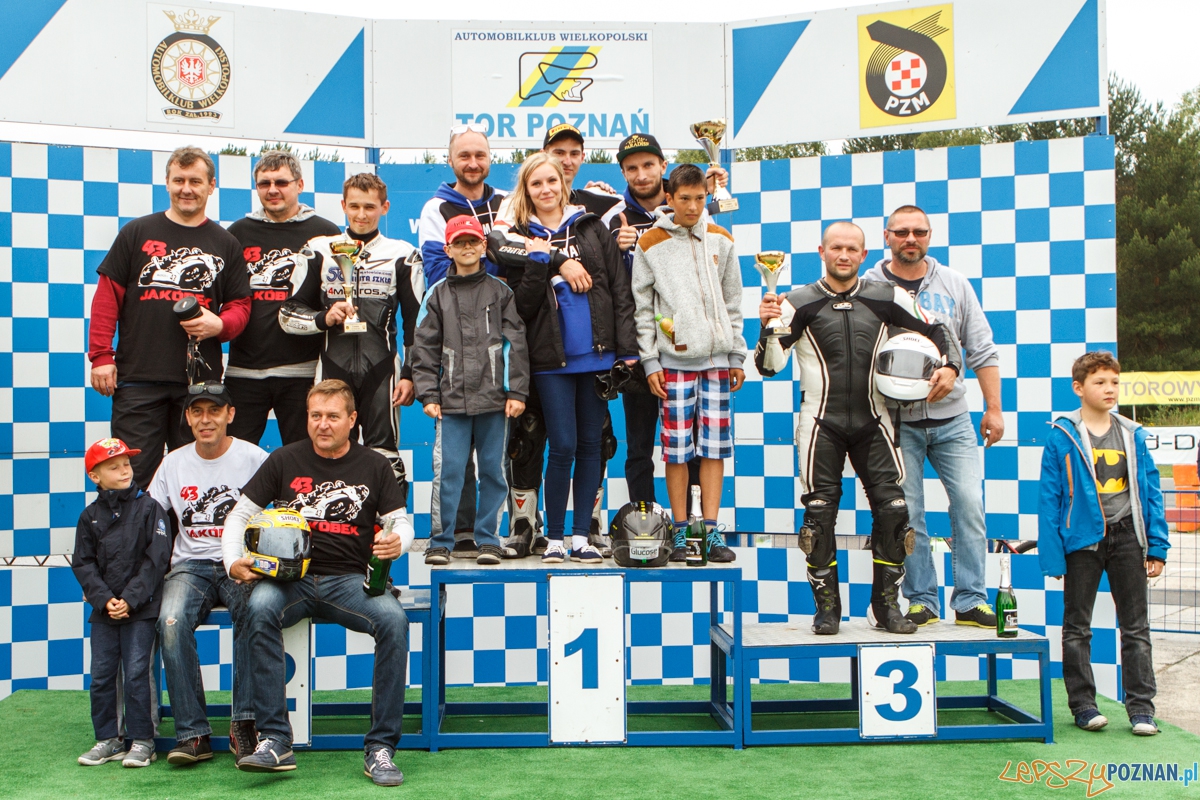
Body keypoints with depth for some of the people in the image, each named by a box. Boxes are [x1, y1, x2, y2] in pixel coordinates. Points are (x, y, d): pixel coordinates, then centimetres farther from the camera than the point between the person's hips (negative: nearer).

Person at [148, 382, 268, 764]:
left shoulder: (254, 458, 2)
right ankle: (192, 733, -21)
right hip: (190, 564, 3)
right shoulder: (173, 463, 13)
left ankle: (244, 724, -23)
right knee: (171, 621, -28)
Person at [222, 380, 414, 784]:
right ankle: (274, 741, -28)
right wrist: (233, 561, -5)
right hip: (292, 577, 0)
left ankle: (380, 748, -22)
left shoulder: (373, 465, 10)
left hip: (350, 580, 0)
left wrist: (397, 542, -12)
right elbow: (240, 514, 12)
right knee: (259, 608, -33)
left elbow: (401, 522, 12)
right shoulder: (285, 460, 10)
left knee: (393, 618, -31)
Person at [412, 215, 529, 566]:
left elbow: (515, 343, 6)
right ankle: (440, 541, 7)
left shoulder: (500, 291, 9)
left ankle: (488, 539, 15)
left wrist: (516, 392, -1)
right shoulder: (437, 294, 10)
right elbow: (425, 349, 8)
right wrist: (428, 394, -1)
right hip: (452, 401, 0)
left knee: (493, 471, 4)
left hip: (494, 401, 0)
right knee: (447, 471, -4)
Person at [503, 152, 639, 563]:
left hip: (596, 353, 2)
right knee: (563, 446, -5)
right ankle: (554, 537, 8)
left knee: (590, 445, 5)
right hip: (552, 358, -2)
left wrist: (627, 348, -1)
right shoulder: (519, 237, 6)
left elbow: (620, 291, 6)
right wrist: (541, 262, -14)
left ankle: (581, 535, 14)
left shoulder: (592, 228, 9)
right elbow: (521, 306, -2)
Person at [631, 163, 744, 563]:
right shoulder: (651, 244, 2)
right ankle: (680, 531, 6)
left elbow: (733, 302, 14)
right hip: (674, 358, -2)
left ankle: (712, 531, 7)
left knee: (715, 445, 2)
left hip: (717, 356, 3)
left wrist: (737, 355, 10)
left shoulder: (721, 240, 10)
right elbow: (642, 307, 1)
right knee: (677, 446, -3)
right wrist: (650, 361, -5)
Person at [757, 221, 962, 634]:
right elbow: (769, 366, -5)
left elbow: (936, 332, 16)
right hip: (822, 423, -2)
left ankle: (886, 605, 9)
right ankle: (827, 609, 9)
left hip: (872, 421, 2)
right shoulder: (799, 303, -1)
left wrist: (950, 366, -1)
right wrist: (768, 327, -22)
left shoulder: (887, 298, 5)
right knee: (820, 514, -4)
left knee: (893, 510, -4)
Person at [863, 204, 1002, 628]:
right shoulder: (868, 287, 1)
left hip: (952, 418, 2)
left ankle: (971, 600, 5)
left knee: (970, 504, -4)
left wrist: (993, 408, 6)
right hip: (898, 422, -2)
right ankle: (921, 600, 11)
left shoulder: (953, 283, 10)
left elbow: (982, 350, 11)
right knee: (906, 513, -1)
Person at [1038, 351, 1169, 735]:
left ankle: (1141, 707, 13)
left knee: (1135, 625, 6)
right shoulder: (1062, 437, -6)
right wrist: (1052, 556, -9)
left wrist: (1157, 545, 2)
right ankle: (1083, 704, 17)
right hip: (1083, 539, -3)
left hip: (1126, 535, 3)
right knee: (1077, 627, 6)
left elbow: (1150, 490, 8)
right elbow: (1049, 499, -6)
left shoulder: (1132, 435, 5)